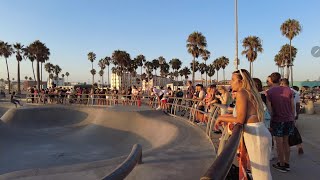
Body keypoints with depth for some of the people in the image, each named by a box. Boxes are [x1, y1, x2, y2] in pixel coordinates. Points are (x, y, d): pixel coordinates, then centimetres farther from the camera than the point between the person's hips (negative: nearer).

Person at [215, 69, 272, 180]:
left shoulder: (241, 93, -12)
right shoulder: (251, 92, 15)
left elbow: (240, 120, -15)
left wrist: (221, 118, -2)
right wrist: (226, 117, 20)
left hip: (255, 134, -9)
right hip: (258, 132, 9)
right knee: (258, 171, 19)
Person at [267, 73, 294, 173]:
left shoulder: (269, 92, -9)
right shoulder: (288, 89, 1)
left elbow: (269, 109, -12)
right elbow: (292, 105, 4)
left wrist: (272, 117, -1)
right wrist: (292, 117, 14)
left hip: (277, 120, -4)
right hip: (289, 120, 4)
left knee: (279, 143, 7)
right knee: (286, 142, 17)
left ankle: (282, 165, 18)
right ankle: (287, 164, 26)